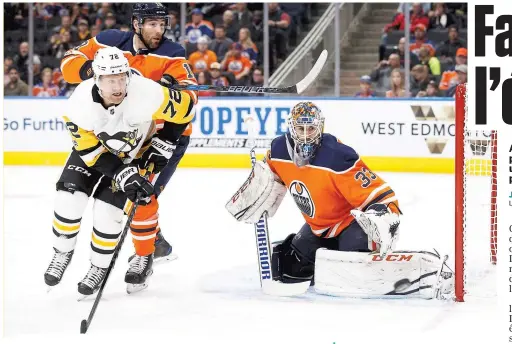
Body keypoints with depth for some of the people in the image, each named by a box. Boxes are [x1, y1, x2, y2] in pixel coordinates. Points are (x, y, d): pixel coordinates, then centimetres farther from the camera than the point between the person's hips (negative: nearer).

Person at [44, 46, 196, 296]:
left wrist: (163, 145, -15)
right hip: (94, 146, 2)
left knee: (108, 207, -11)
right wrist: (123, 174, -31)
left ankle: (100, 266, 11)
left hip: (137, 151, -1)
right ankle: (62, 252, 15)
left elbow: (185, 107, -19)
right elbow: (91, 150, -23)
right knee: (70, 195, -11)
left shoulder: (147, 93, -36)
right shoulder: (80, 103, -32)